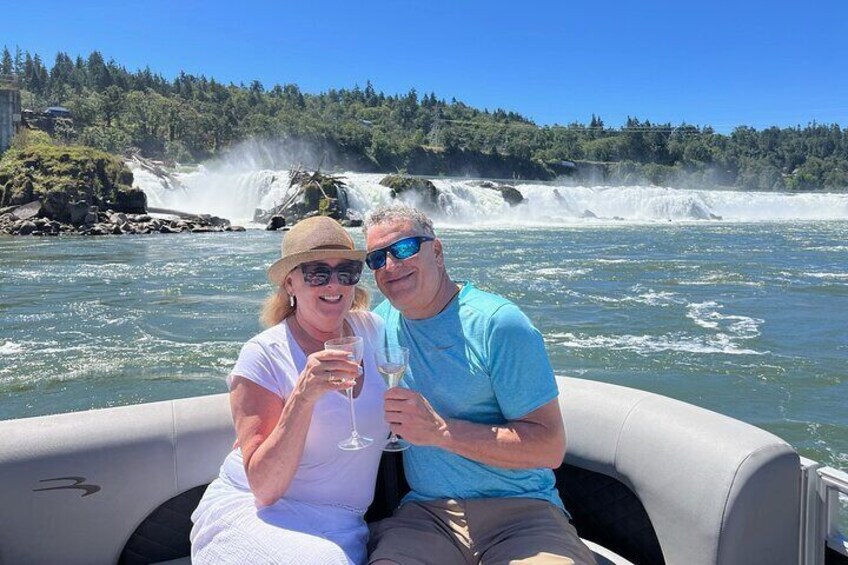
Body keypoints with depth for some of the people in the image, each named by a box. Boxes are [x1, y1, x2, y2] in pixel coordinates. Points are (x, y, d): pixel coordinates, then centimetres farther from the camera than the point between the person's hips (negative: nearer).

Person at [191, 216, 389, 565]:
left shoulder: (372, 330, 0)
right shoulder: (263, 356, -13)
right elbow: (264, 487, -18)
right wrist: (303, 396, -29)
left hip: (341, 531, 3)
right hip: (250, 513, -3)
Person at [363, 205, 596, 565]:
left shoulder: (497, 323, -9)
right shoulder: (381, 322, 8)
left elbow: (550, 447, -13)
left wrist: (441, 431, -20)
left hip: (519, 508, -2)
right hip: (426, 512, 3)